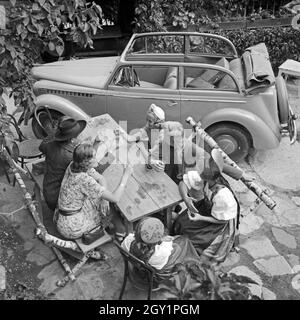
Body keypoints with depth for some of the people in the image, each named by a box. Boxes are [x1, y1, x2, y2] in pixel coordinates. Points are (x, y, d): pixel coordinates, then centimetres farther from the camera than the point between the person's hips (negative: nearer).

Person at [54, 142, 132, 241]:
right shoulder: (84, 180, -32)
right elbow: (115, 199, -29)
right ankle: (121, 233, 25)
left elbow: (101, 179, 4)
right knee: (108, 206, 6)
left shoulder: (74, 165, -8)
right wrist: (126, 176, -20)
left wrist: (103, 195, -14)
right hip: (72, 228, -7)